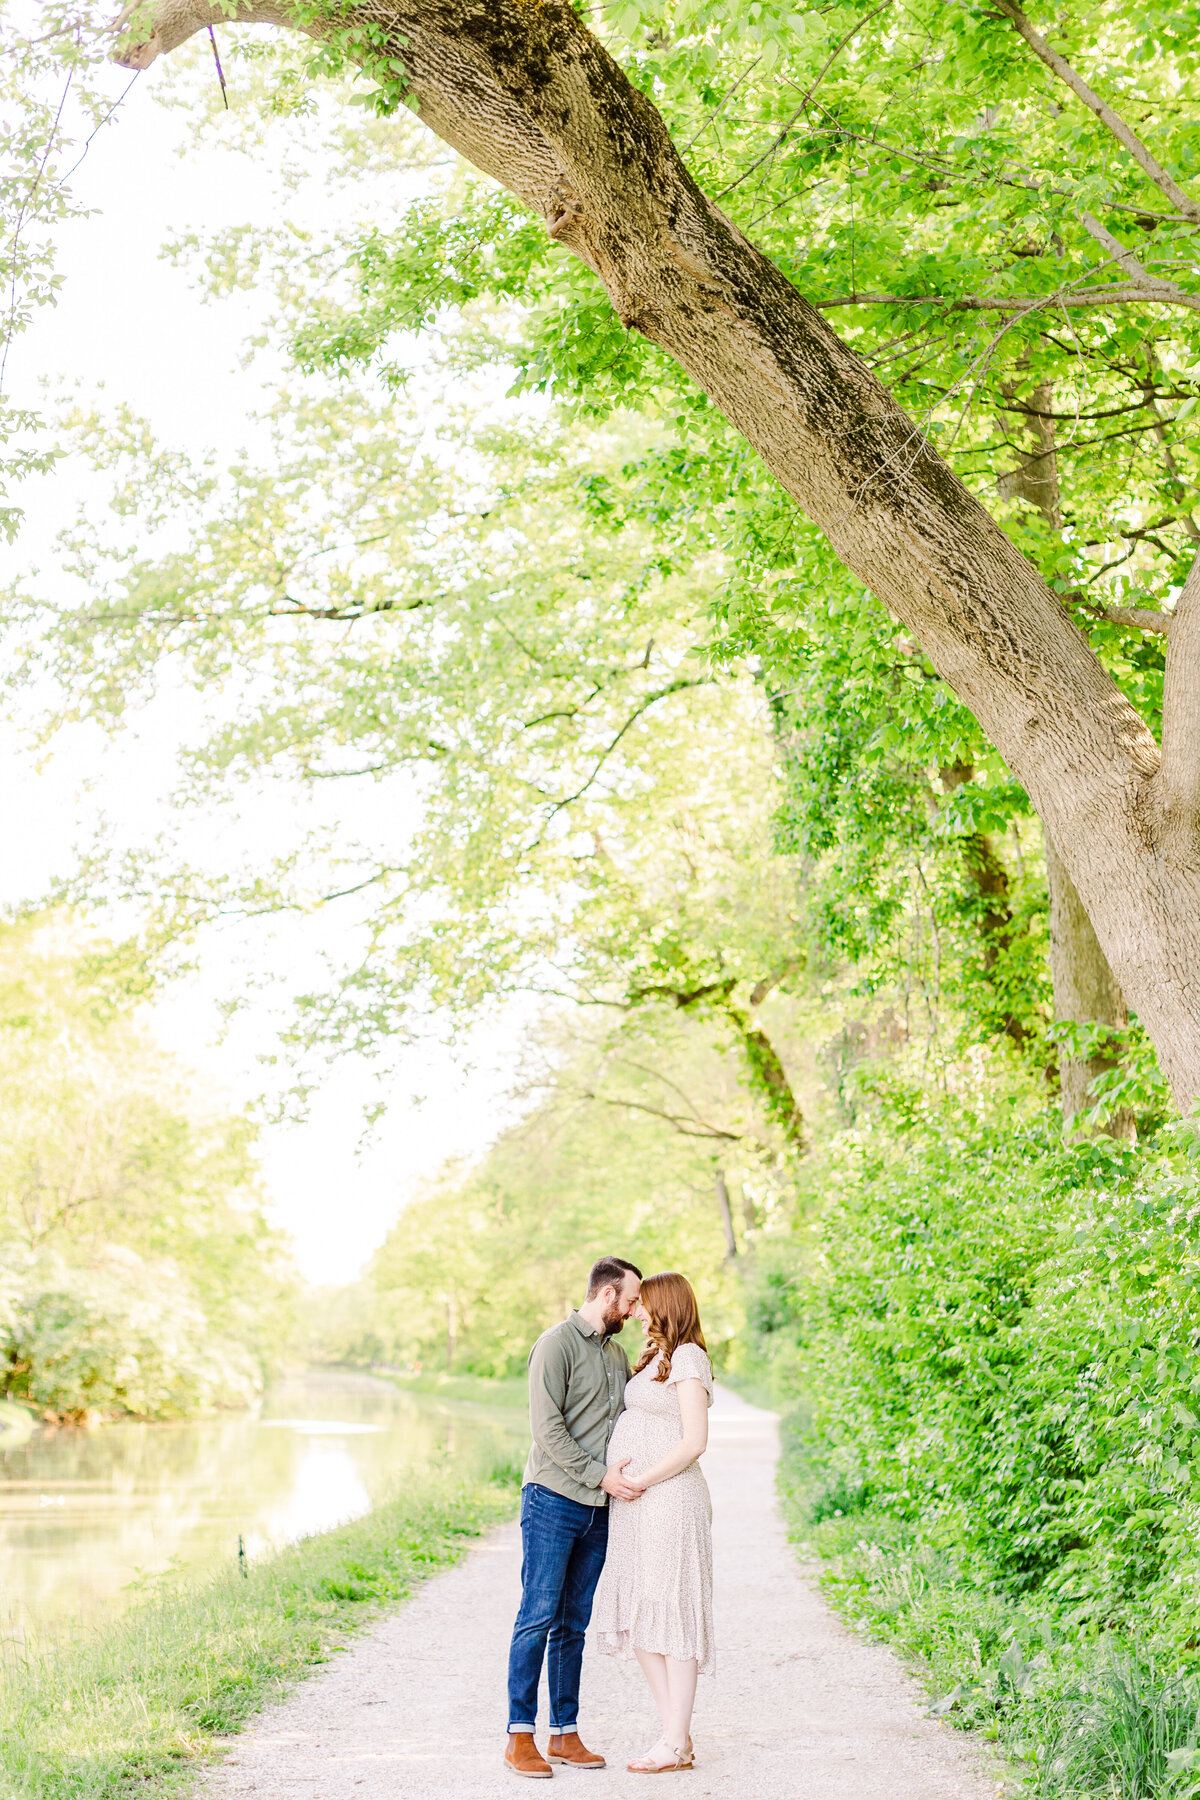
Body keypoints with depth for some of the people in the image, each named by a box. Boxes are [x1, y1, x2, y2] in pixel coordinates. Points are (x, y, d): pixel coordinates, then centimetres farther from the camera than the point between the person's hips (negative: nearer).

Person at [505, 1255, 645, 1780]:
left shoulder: (617, 1353, 17)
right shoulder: (557, 1344, -7)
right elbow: (547, 1427, -14)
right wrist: (599, 1475, -16)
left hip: (598, 1509, 7)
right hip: (553, 1500, -7)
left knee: (574, 1623, 9)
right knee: (539, 1618, -5)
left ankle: (565, 1733, 14)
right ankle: (519, 1736, 0)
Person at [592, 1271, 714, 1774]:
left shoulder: (687, 1357, -9)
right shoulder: (656, 1358, 18)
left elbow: (694, 1441, -17)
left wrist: (638, 1481, -14)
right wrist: (616, 1474, 3)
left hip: (667, 1500, -9)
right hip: (634, 1506, 9)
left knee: (670, 1615, -4)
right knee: (638, 1618, 9)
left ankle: (676, 1745, 2)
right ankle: (675, 1732, 15)